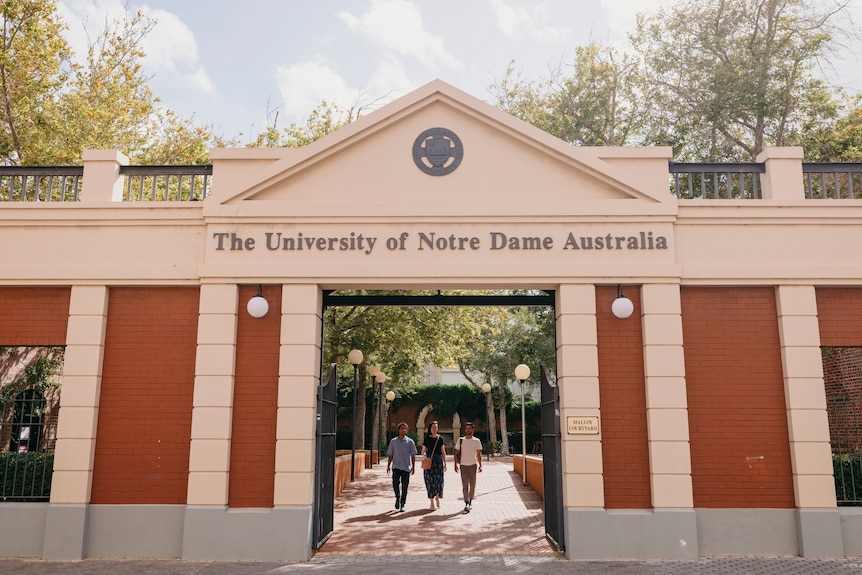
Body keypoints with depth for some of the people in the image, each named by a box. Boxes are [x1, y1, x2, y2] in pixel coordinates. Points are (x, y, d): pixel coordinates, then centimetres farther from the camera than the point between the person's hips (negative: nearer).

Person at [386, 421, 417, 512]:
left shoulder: (410, 442, 2)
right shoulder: (393, 441, 5)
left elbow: (413, 455, 2)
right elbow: (390, 455, 11)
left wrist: (413, 467, -3)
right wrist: (388, 466, 9)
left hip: (406, 467, 0)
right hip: (396, 467, 0)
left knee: (404, 487, 2)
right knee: (395, 484, -11)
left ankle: (402, 505, 13)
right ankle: (397, 497, 19)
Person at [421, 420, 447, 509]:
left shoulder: (440, 439, 6)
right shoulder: (427, 439, 3)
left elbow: (443, 452, 8)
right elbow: (423, 452, 5)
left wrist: (445, 463, 3)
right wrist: (425, 456, -16)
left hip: (438, 461, 1)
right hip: (429, 461, -1)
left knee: (439, 480, -1)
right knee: (430, 481, -2)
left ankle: (437, 498, 24)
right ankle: (431, 502, 7)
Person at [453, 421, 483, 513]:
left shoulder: (477, 441, 1)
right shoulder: (460, 440, 3)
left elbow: (479, 454, 0)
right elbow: (456, 453, 6)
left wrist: (480, 465, -10)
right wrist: (456, 464, -2)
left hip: (473, 465, 1)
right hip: (463, 466, 0)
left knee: (472, 485, 8)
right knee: (465, 485, -9)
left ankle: (470, 501, 23)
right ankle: (466, 504, -15)